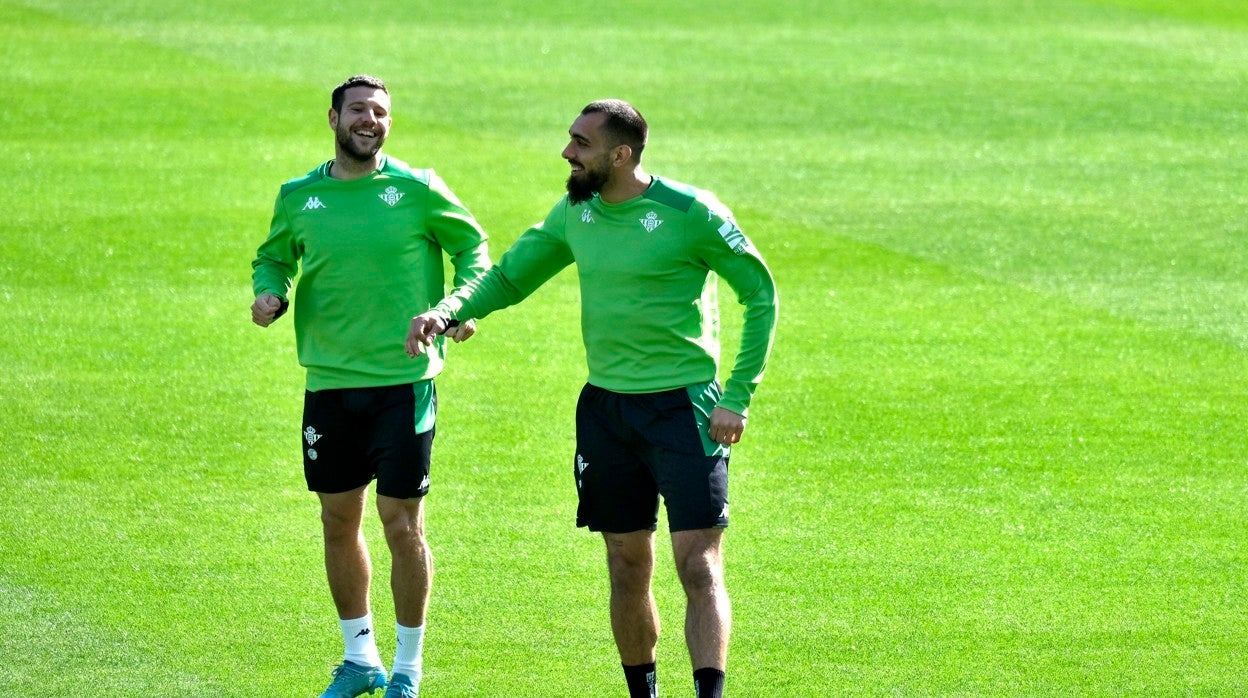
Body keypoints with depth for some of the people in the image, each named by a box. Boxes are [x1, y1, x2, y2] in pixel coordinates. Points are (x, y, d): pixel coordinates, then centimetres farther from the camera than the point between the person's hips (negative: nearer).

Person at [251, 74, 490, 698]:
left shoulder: (416, 190, -5)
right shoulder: (299, 197, 4)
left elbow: (470, 243, 7)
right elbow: (273, 257, 18)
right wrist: (271, 294, -3)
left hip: (403, 382, -3)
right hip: (328, 382, 4)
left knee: (402, 524, -3)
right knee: (339, 523, 11)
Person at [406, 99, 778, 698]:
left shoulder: (689, 213, -13)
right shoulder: (575, 213, 5)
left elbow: (761, 295, -6)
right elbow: (508, 277, 16)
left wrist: (737, 399, -11)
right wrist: (448, 311, -4)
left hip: (683, 405, -6)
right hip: (606, 407, 6)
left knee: (699, 569, -12)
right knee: (627, 571, 11)